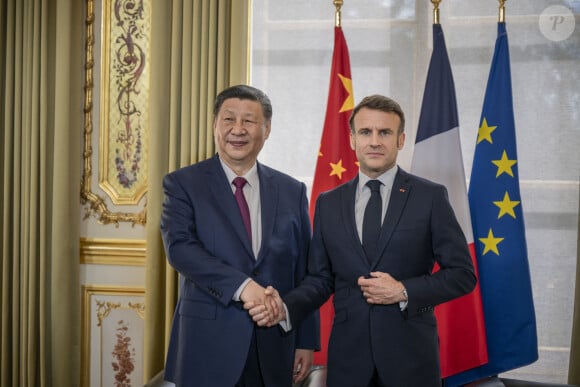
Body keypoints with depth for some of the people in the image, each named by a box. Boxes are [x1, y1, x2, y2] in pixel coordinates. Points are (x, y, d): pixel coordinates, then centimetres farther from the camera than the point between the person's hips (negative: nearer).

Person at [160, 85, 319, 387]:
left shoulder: (292, 191, 7)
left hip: (274, 346, 3)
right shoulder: (182, 183, 0)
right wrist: (241, 285, -24)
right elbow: (178, 247, -14)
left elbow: (304, 271, 7)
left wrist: (306, 340, 5)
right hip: (208, 345, -2)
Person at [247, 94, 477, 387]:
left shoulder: (430, 196, -2)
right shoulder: (329, 203, 6)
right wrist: (285, 307, -11)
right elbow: (320, 279, 7)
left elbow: (462, 274, -2)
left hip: (410, 352, -2)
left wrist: (404, 291, -14)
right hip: (348, 353, 2)